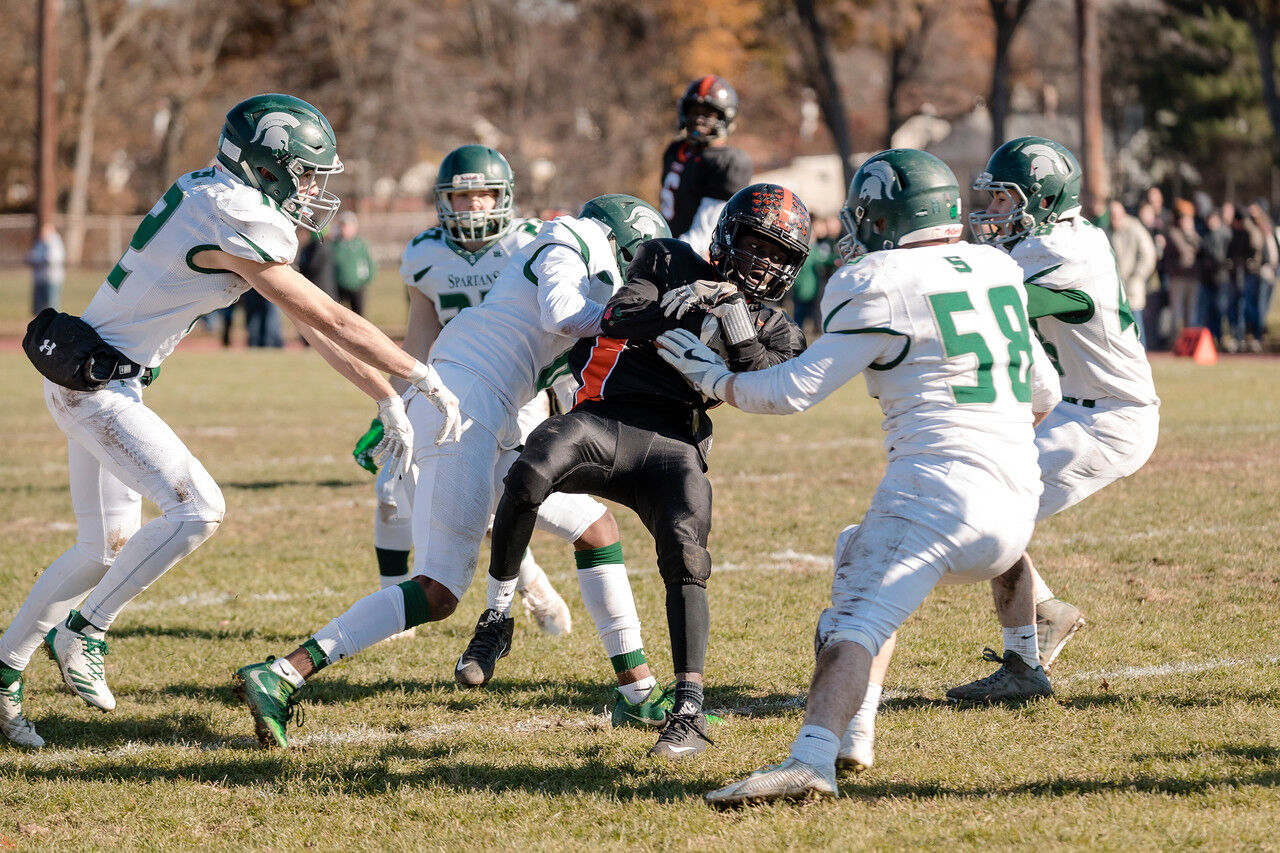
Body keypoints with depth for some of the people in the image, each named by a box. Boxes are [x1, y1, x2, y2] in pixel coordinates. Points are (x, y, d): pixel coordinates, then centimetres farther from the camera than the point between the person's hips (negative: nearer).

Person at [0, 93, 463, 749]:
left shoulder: (231, 204, 9)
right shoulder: (237, 221, -22)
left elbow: (312, 325, 11)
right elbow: (329, 321, -18)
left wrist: (389, 401, 11)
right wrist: (424, 379, -10)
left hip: (96, 383, 10)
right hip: (95, 382, -10)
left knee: (107, 547, 13)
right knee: (195, 509, -17)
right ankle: (83, 631, -5)